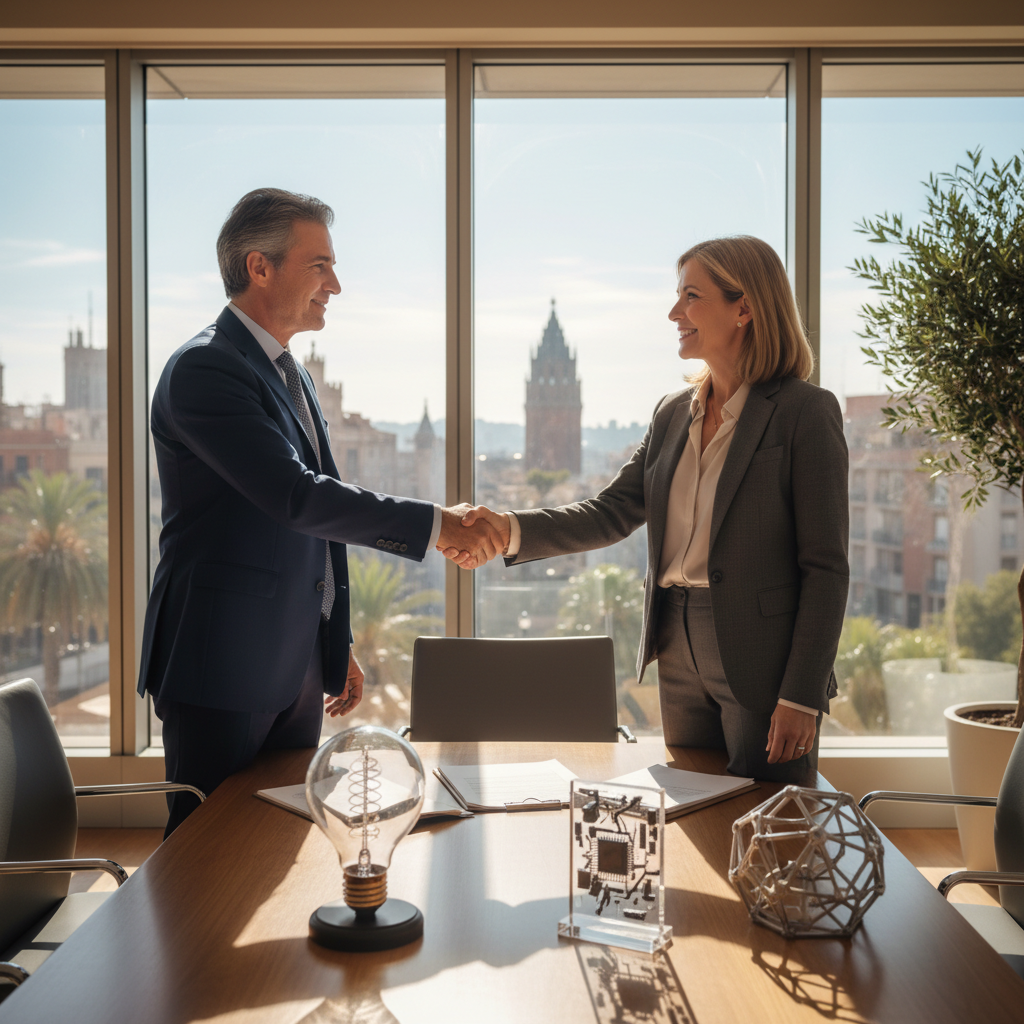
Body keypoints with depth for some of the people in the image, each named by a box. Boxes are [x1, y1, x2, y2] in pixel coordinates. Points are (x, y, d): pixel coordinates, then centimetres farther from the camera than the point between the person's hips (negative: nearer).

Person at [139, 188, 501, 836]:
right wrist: (433, 525, -22)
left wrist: (339, 647, 21)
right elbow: (295, 495, -26)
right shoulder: (204, 368, -14)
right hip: (224, 666, -8)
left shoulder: (290, 375, 16)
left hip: (297, 670, 9)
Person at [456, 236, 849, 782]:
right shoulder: (672, 413, 11)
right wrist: (512, 530, -12)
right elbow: (612, 511, 4)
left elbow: (825, 567, -11)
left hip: (763, 663, -6)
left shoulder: (805, 411, -9)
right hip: (680, 658, 6)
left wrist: (801, 697, -15)